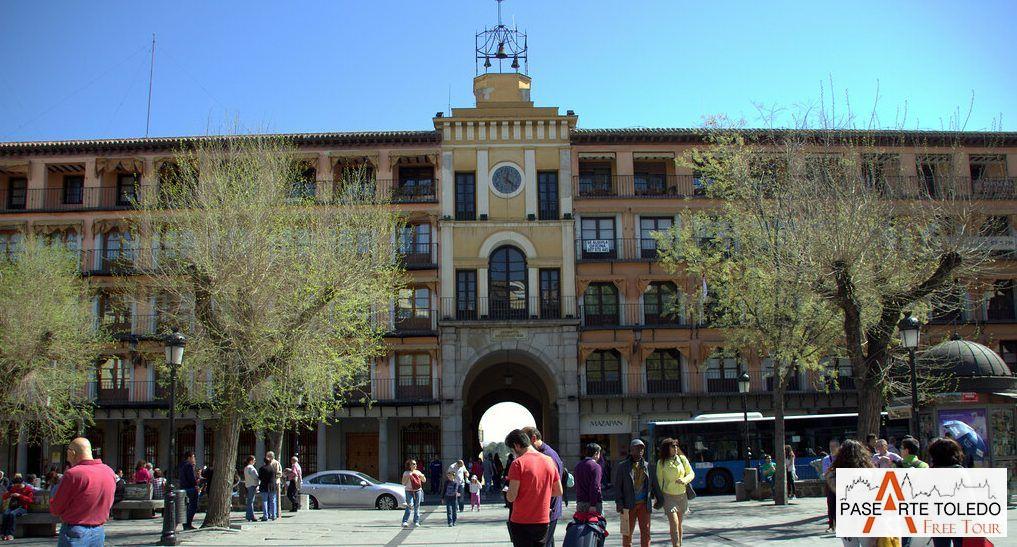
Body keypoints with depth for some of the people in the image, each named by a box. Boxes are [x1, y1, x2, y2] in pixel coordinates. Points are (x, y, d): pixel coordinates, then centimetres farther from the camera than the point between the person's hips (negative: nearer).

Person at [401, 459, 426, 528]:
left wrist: (421, 475, -2)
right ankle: (405, 521, -13)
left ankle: (416, 521, 11)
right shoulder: (406, 473, 3)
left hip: (418, 491, 4)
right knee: (410, 505, -16)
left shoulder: (417, 472, 12)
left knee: (417, 507, 3)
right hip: (409, 491, -3)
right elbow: (403, 483, -3)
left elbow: (424, 480, 17)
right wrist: (408, 477, -14)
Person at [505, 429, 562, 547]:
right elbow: (558, 492, 11)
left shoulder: (518, 463, -13)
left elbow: (511, 497, -16)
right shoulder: (549, 461, 4)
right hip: (544, 521, 5)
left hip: (521, 522, -5)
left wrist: (507, 493, 6)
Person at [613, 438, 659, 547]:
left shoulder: (647, 466, 11)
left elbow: (653, 484, 17)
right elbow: (618, 486, -1)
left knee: (646, 532, -1)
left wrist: (660, 498, 13)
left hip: (644, 504, 2)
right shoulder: (622, 466, 1)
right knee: (627, 533, 4)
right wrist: (619, 503, -9)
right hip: (629, 505, -2)